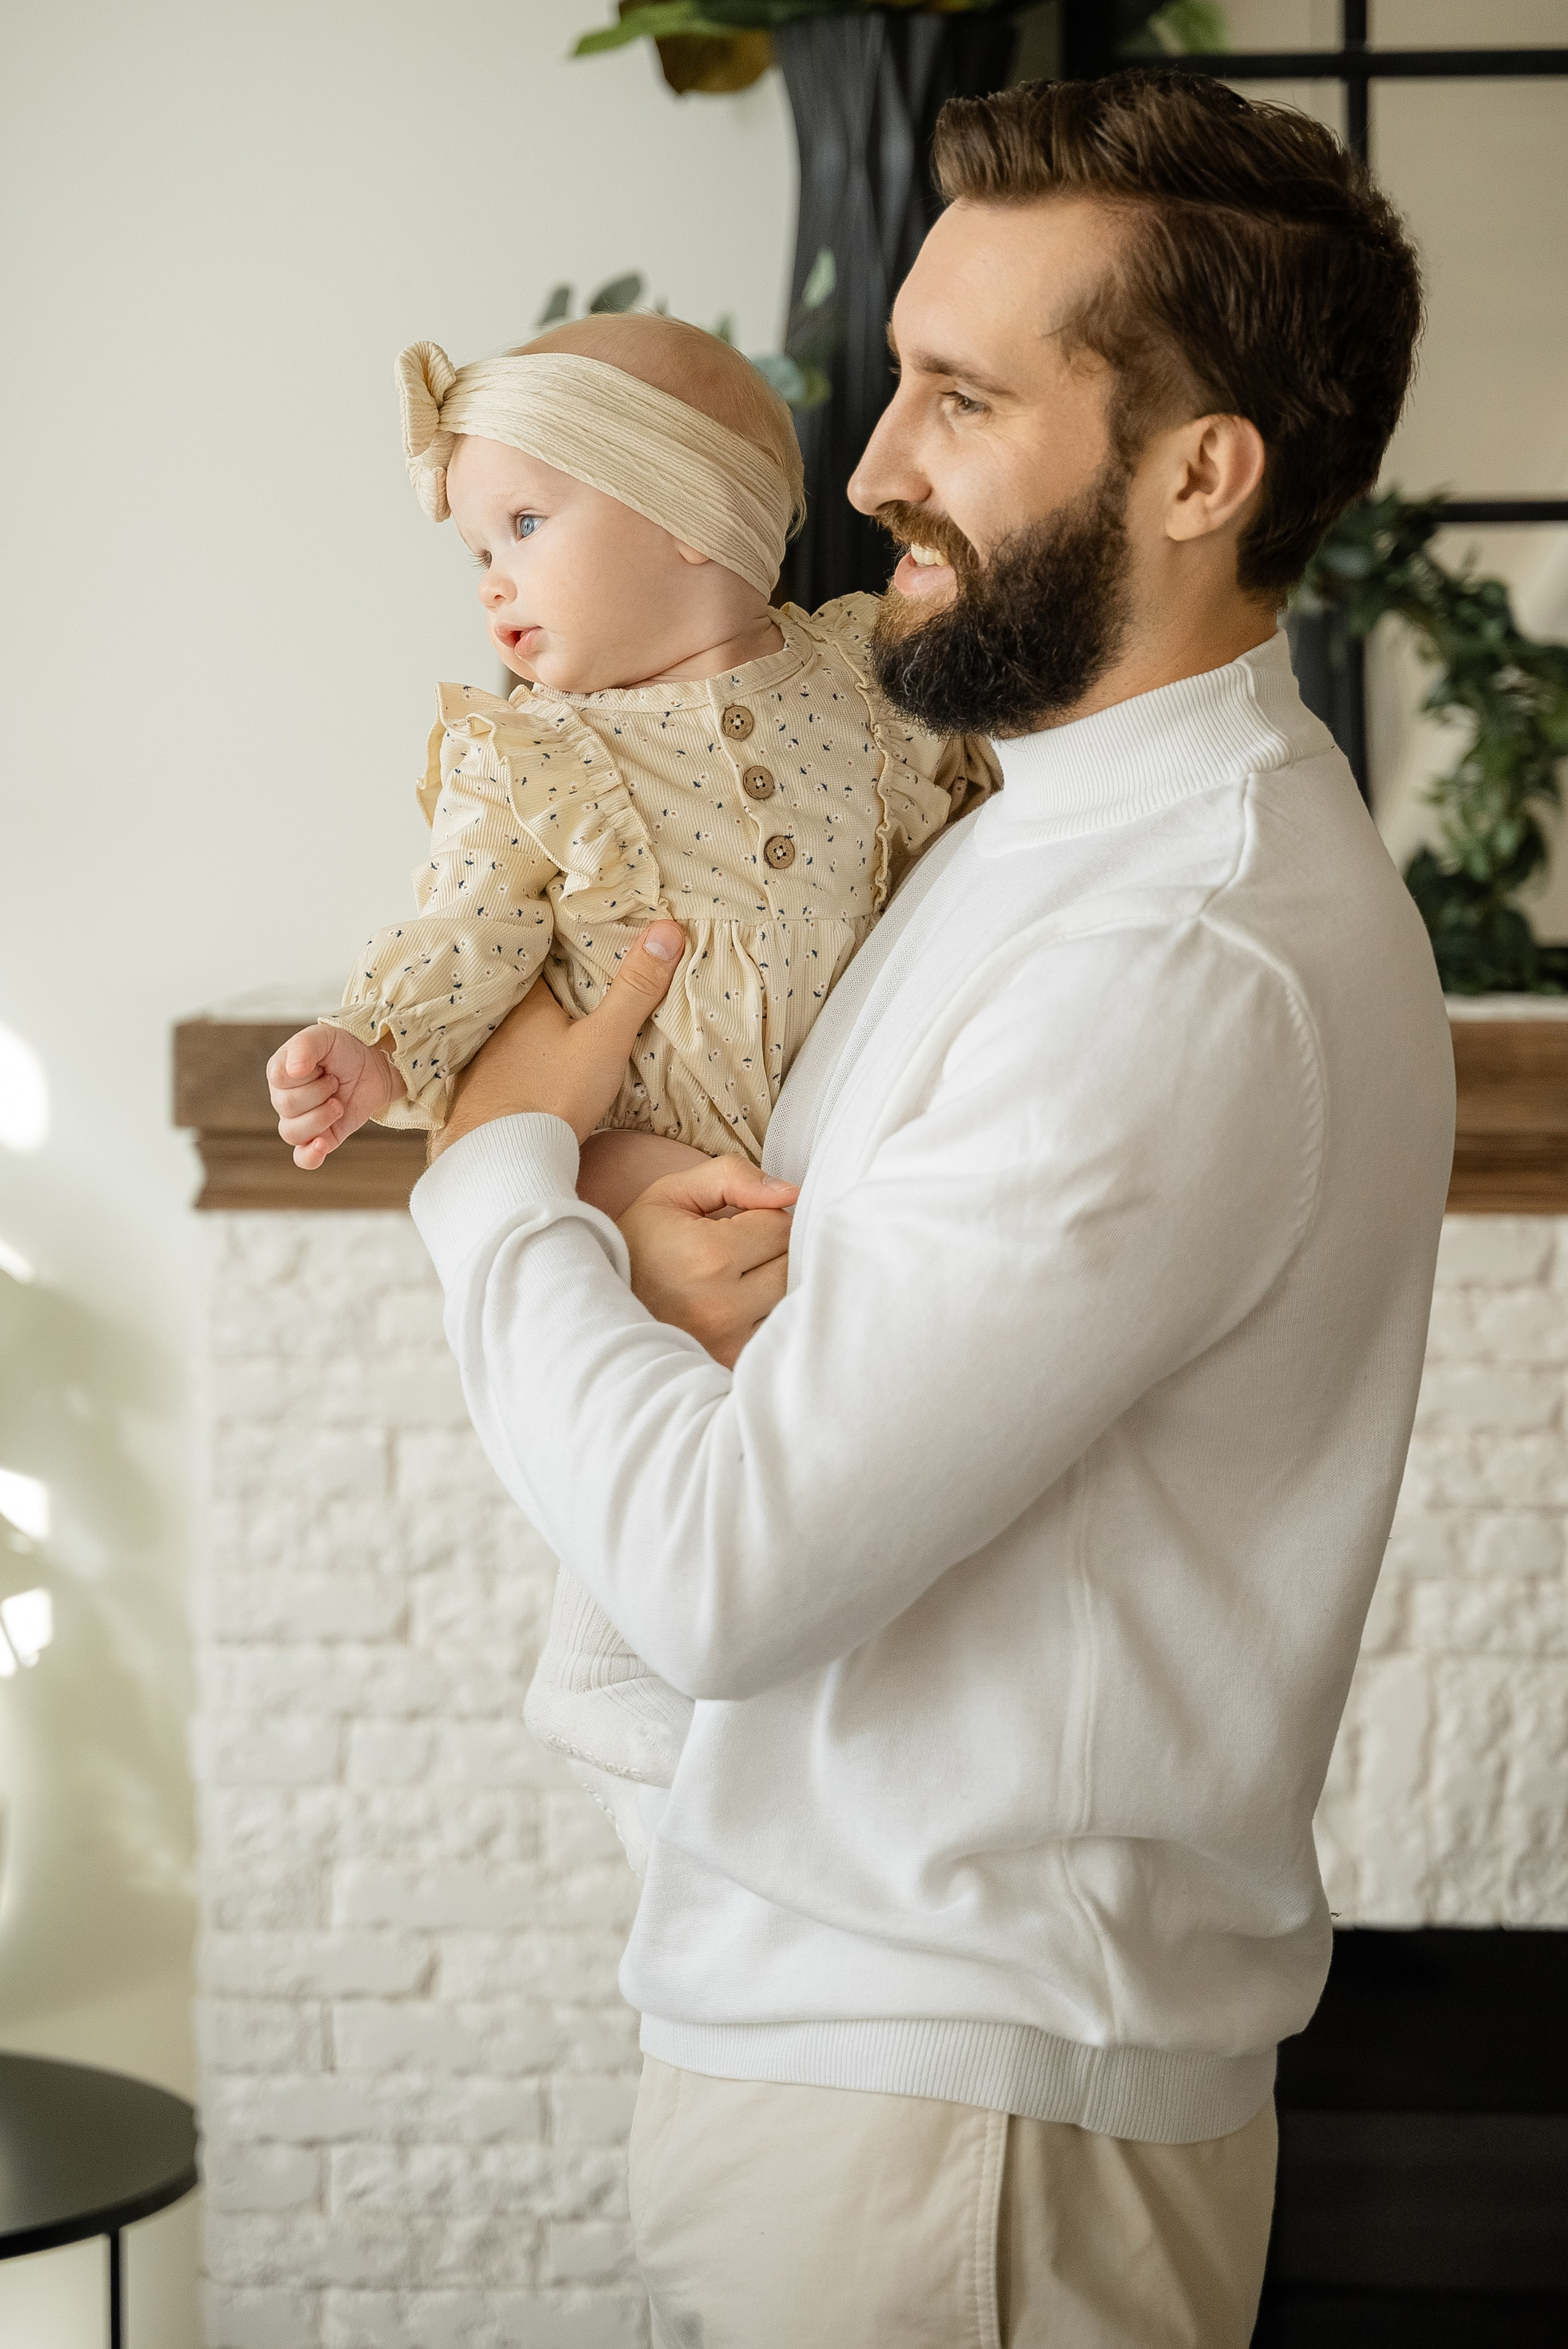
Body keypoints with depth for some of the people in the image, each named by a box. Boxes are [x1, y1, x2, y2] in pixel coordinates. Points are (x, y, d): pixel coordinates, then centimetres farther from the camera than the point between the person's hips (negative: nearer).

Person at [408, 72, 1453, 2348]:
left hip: (942, 2108, -9)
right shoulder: (1082, 824, 8)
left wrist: (505, 1168, -11)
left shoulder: (1194, 969, -25)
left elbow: (719, 1565, -26)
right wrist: (651, 1262, -11)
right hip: (870, 1998, 9)